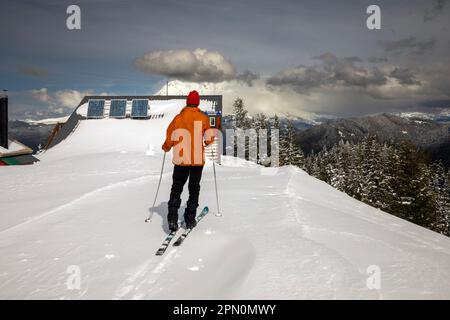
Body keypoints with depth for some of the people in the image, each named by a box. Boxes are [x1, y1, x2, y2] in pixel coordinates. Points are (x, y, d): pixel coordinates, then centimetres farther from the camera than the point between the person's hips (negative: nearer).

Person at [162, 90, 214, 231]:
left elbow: (170, 139, -2)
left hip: (180, 159, 0)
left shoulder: (178, 118, -2)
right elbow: (209, 140, -4)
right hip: (198, 159, 0)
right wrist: (208, 142, 19)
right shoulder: (203, 118, -3)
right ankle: (190, 219, 12)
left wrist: (166, 147, 18)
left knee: (176, 188, 10)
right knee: (194, 189, 12)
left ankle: (172, 217, -4)